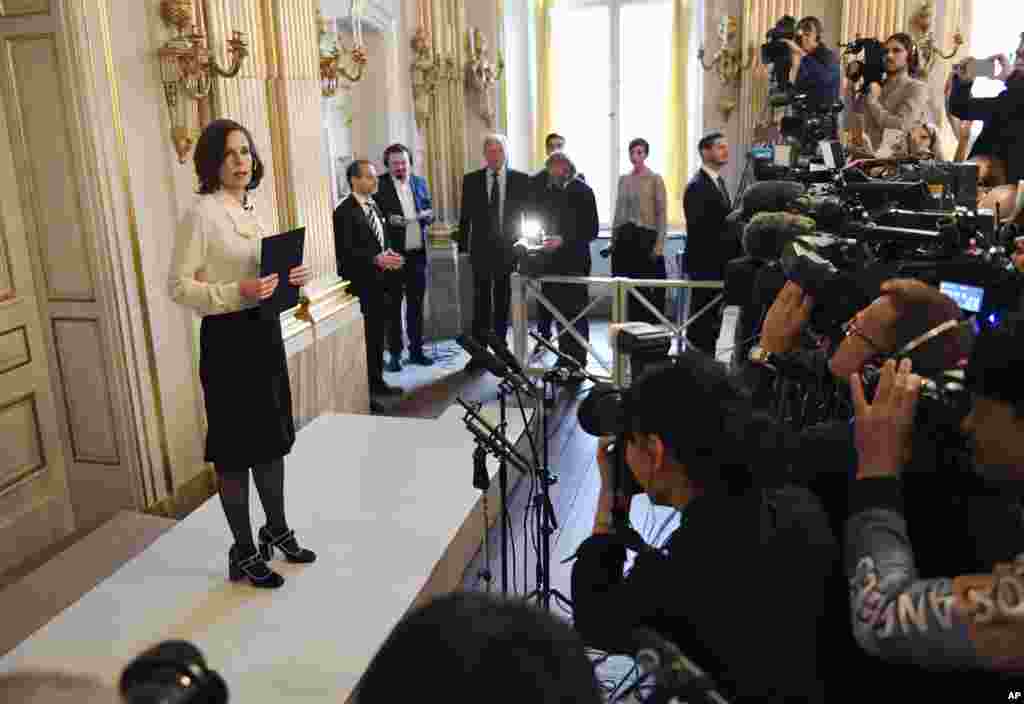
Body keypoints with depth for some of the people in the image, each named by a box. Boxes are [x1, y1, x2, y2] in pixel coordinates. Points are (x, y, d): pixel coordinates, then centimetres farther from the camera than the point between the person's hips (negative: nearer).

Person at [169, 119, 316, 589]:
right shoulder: (201, 213, -13)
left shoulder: (253, 207, 9)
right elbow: (179, 287, -15)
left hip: (265, 332, 8)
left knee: (272, 437, 16)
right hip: (227, 339, -8)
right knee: (235, 446, 3)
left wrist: (291, 277, 0)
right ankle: (243, 553, 18)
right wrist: (237, 293, -27)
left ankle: (277, 531, 34)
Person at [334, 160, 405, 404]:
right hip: (360, 286, -8)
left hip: (379, 283, 8)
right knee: (363, 338, -3)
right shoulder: (344, 212, -13)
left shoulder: (374, 206, 14)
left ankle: (377, 382, 28)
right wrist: (376, 259, -27)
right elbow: (344, 251, -19)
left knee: (378, 336, 15)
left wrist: (390, 256, 2)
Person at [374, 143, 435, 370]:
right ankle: (395, 354, 13)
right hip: (393, 254, -4)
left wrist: (427, 215, -8)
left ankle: (416, 350, 22)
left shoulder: (420, 182, 9)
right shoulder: (379, 185, -5)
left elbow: (429, 213, 14)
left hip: (418, 253, 4)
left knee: (416, 304, 11)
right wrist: (389, 219, -23)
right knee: (393, 306, 4)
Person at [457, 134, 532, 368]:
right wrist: (462, 245, 2)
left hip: (509, 250, 1)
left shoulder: (521, 180, 2)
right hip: (481, 250, 0)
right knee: (481, 301, -1)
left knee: (504, 302, 8)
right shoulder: (471, 180, 3)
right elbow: (465, 216, 5)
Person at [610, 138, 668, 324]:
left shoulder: (655, 179, -3)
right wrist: (613, 240, 11)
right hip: (624, 238, 5)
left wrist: (659, 245, -13)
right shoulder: (623, 179, 12)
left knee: (648, 288, -4)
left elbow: (662, 214, -6)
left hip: (645, 238, -5)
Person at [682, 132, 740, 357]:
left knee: (713, 320, 14)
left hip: (720, 264, 9)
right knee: (702, 321, -2)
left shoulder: (719, 181, 15)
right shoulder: (697, 186, -14)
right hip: (705, 264, -9)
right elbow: (698, 229, -20)